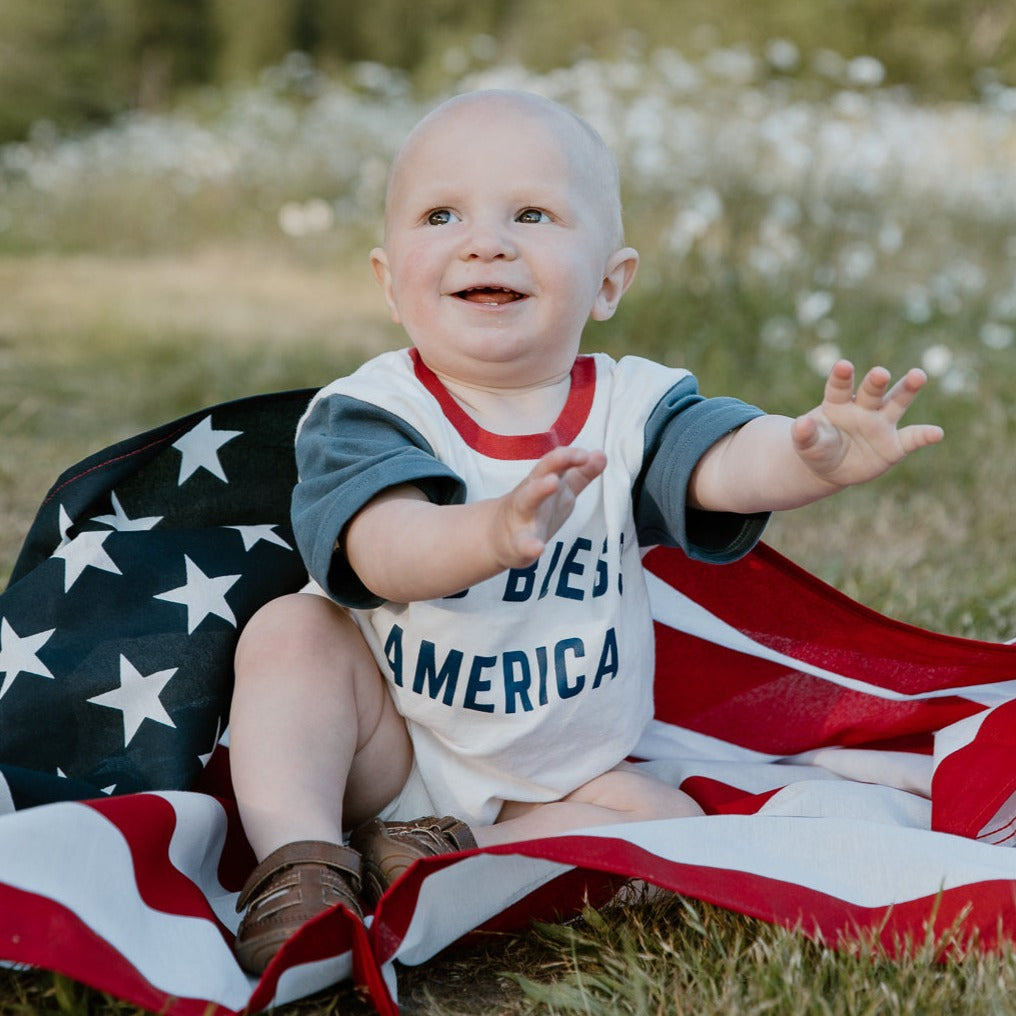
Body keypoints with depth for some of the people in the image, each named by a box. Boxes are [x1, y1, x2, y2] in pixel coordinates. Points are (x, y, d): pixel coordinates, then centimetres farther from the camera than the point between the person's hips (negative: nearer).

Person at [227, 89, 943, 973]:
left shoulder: (631, 409, -9)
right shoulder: (365, 413, -17)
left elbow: (730, 460, -29)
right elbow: (382, 550, -36)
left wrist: (814, 453, -54)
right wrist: (492, 534, -58)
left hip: (560, 775, 3)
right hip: (385, 750, -2)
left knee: (673, 826, -18)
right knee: (289, 628, -24)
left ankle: (439, 861, -14)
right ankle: (299, 863, -23)